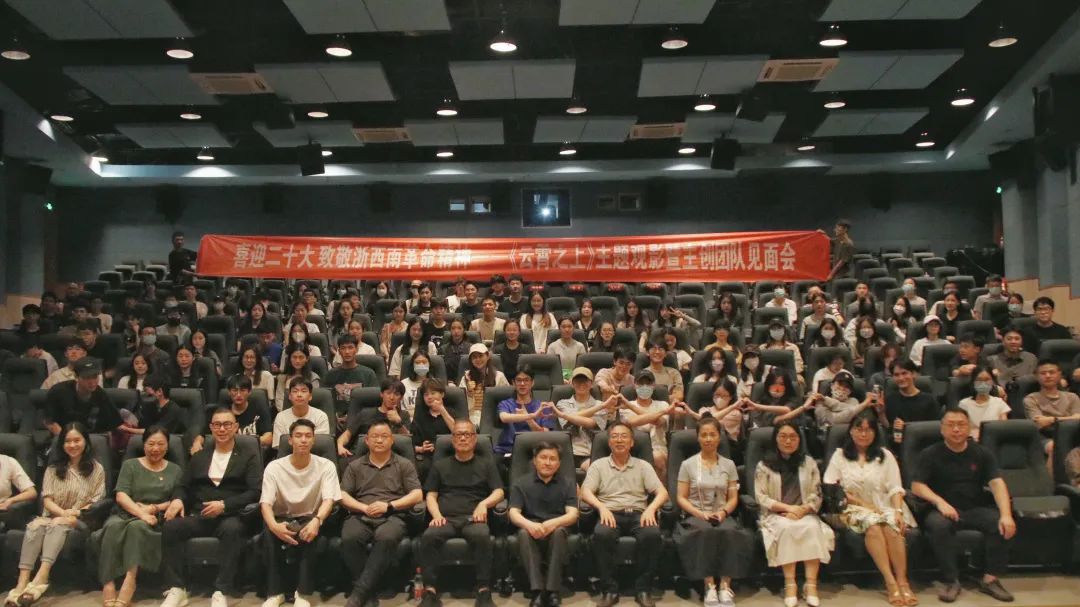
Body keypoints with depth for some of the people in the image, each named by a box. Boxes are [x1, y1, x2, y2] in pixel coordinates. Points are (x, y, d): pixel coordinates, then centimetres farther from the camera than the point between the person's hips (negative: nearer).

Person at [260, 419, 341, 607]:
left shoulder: (326, 466, -6)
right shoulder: (274, 467, -5)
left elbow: (329, 499, -17)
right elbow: (266, 502, -15)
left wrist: (316, 520, -41)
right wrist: (274, 525, -38)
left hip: (309, 519, -1)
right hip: (283, 518, 1)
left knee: (310, 533, -35)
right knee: (270, 533, -33)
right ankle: (274, 592, -22)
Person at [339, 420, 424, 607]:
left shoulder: (404, 465, 15)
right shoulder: (354, 466, 20)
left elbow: (417, 495, 6)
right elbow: (342, 495, 11)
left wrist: (389, 506, -8)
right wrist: (365, 508, -8)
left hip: (392, 517, -1)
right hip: (360, 516, 2)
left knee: (387, 538, -37)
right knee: (349, 538, -33)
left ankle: (360, 591, -33)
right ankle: (367, 590, -22)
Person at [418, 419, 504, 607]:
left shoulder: (486, 464, 21)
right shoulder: (440, 465, 25)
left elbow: (499, 492, 11)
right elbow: (431, 495, 17)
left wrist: (484, 503, -12)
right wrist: (436, 515, -5)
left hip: (473, 518, -1)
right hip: (446, 519, 1)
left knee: (482, 536, -37)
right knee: (428, 536, -33)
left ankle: (484, 592, -32)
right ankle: (430, 591, -30)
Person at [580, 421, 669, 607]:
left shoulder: (643, 466, 16)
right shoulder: (598, 465, 14)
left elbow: (662, 492, 5)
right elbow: (585, 492, 1)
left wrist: (651, 508, -17)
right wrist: (602, 507, -19)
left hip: (638, 514, 1)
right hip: (610, 514, -1)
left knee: (652, 534, -33)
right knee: (601, 534, -36)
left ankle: (642, 589, -18)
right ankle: (609, 590, -22)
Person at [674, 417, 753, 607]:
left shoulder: (728, 465, 13)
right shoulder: (687, 464, 6)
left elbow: (733, 498, 9)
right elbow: (681, 498, 2)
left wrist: (723, 512, -11)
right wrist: (700, 514, -13)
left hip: (722, 515, 2)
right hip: (695, 515, -2)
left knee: (729, 532, -34)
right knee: (706, 532, -37)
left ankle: (725, 585, -30)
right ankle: (710, 586, -33)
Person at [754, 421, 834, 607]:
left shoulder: (809, 463, 13)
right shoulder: (764, 465, 5)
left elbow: (816, 495, 7)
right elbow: (761, 497, -3)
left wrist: (802, 510, -13)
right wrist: (789, 508, -14)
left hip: (804, 514, 2)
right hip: (776, 515, -2)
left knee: (813, 528, -31)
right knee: (786, 528, -34)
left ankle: (811, 584, -31)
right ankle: (790, 584, -33)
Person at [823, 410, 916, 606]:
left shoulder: (885, 456, 14)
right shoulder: (840, 455, 10)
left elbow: (895, 488, 4)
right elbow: (829, 488, -1)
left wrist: (898, 511, -15)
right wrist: (862, 503, -8)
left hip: (884, 507, 1)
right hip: (855, 509, -1)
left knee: (890, 525, -32)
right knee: (872, 523, -33)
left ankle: (902, 581, -29)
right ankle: (890, 582, -35)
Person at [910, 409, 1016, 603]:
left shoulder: (981, 453, 9)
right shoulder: (930, 454, 3)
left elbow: (997, 483, -5)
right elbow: (917, 486, -5)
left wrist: (1006, 515, -22)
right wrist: (940, 502, -25)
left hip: (977, 509, 2)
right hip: (945, 509, -2)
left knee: (1001, 524, -27)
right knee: (938, 524, -35)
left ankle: (991, 579, -14)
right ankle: (951, 580, -24)